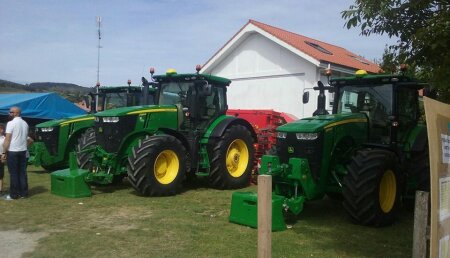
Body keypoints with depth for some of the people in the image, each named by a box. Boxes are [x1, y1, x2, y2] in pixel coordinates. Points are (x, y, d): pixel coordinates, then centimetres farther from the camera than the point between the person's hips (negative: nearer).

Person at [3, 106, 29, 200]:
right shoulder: (25, 123, 9)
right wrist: (22, 147, 13)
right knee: (22, 172, 9)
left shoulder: (11, 123, -11)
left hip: (12, 151, -6)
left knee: (14, 173, 1)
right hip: (23, 150, 6)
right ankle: (23, 193, 13)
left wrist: (4, 151, -7)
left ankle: (14, 194, 6)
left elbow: (7, 139, -12)